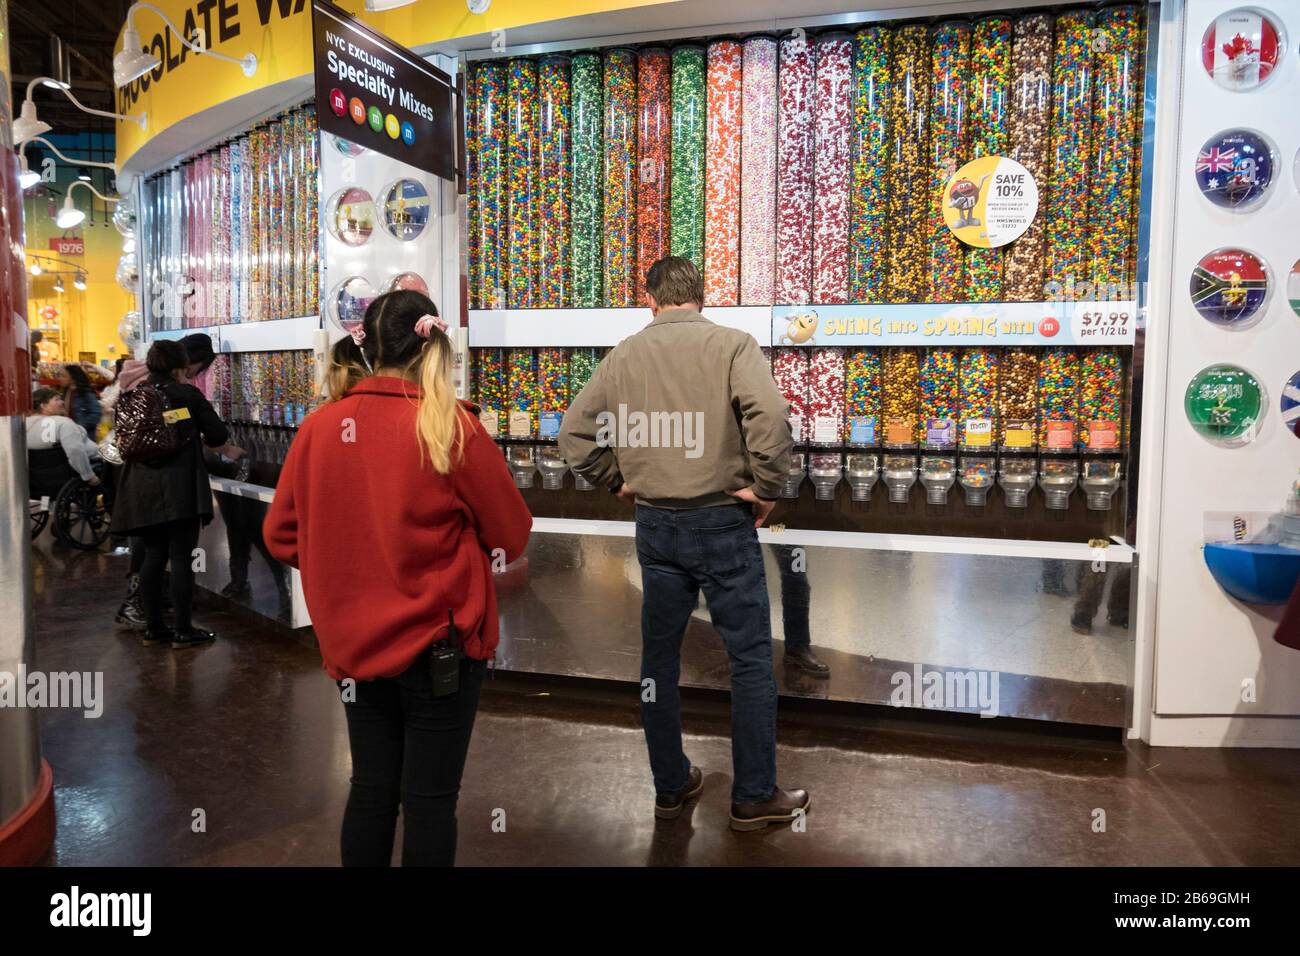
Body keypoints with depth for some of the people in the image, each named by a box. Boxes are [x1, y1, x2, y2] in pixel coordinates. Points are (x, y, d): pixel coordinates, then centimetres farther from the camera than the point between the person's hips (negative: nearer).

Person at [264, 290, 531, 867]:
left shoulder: (318, 427, -4)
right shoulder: (451, 427, -15)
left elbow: (281, 537, 6)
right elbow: (512, 537, -6)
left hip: (353, 644, 4)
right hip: (438, 645, -4)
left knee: (371, 788, 19)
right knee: (429, 798, 10)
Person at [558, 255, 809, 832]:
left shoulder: (623, 355, 5)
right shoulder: (730, 345, -7)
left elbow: (574, 432, 6)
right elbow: (769, 417, -23)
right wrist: (764, 488, -12)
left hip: (654, 524, 4)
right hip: (721, 521, -4)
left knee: (659, 656, 15)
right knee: (751, 658, 8)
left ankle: (670, 787, 28)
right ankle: (754, 797, 16)